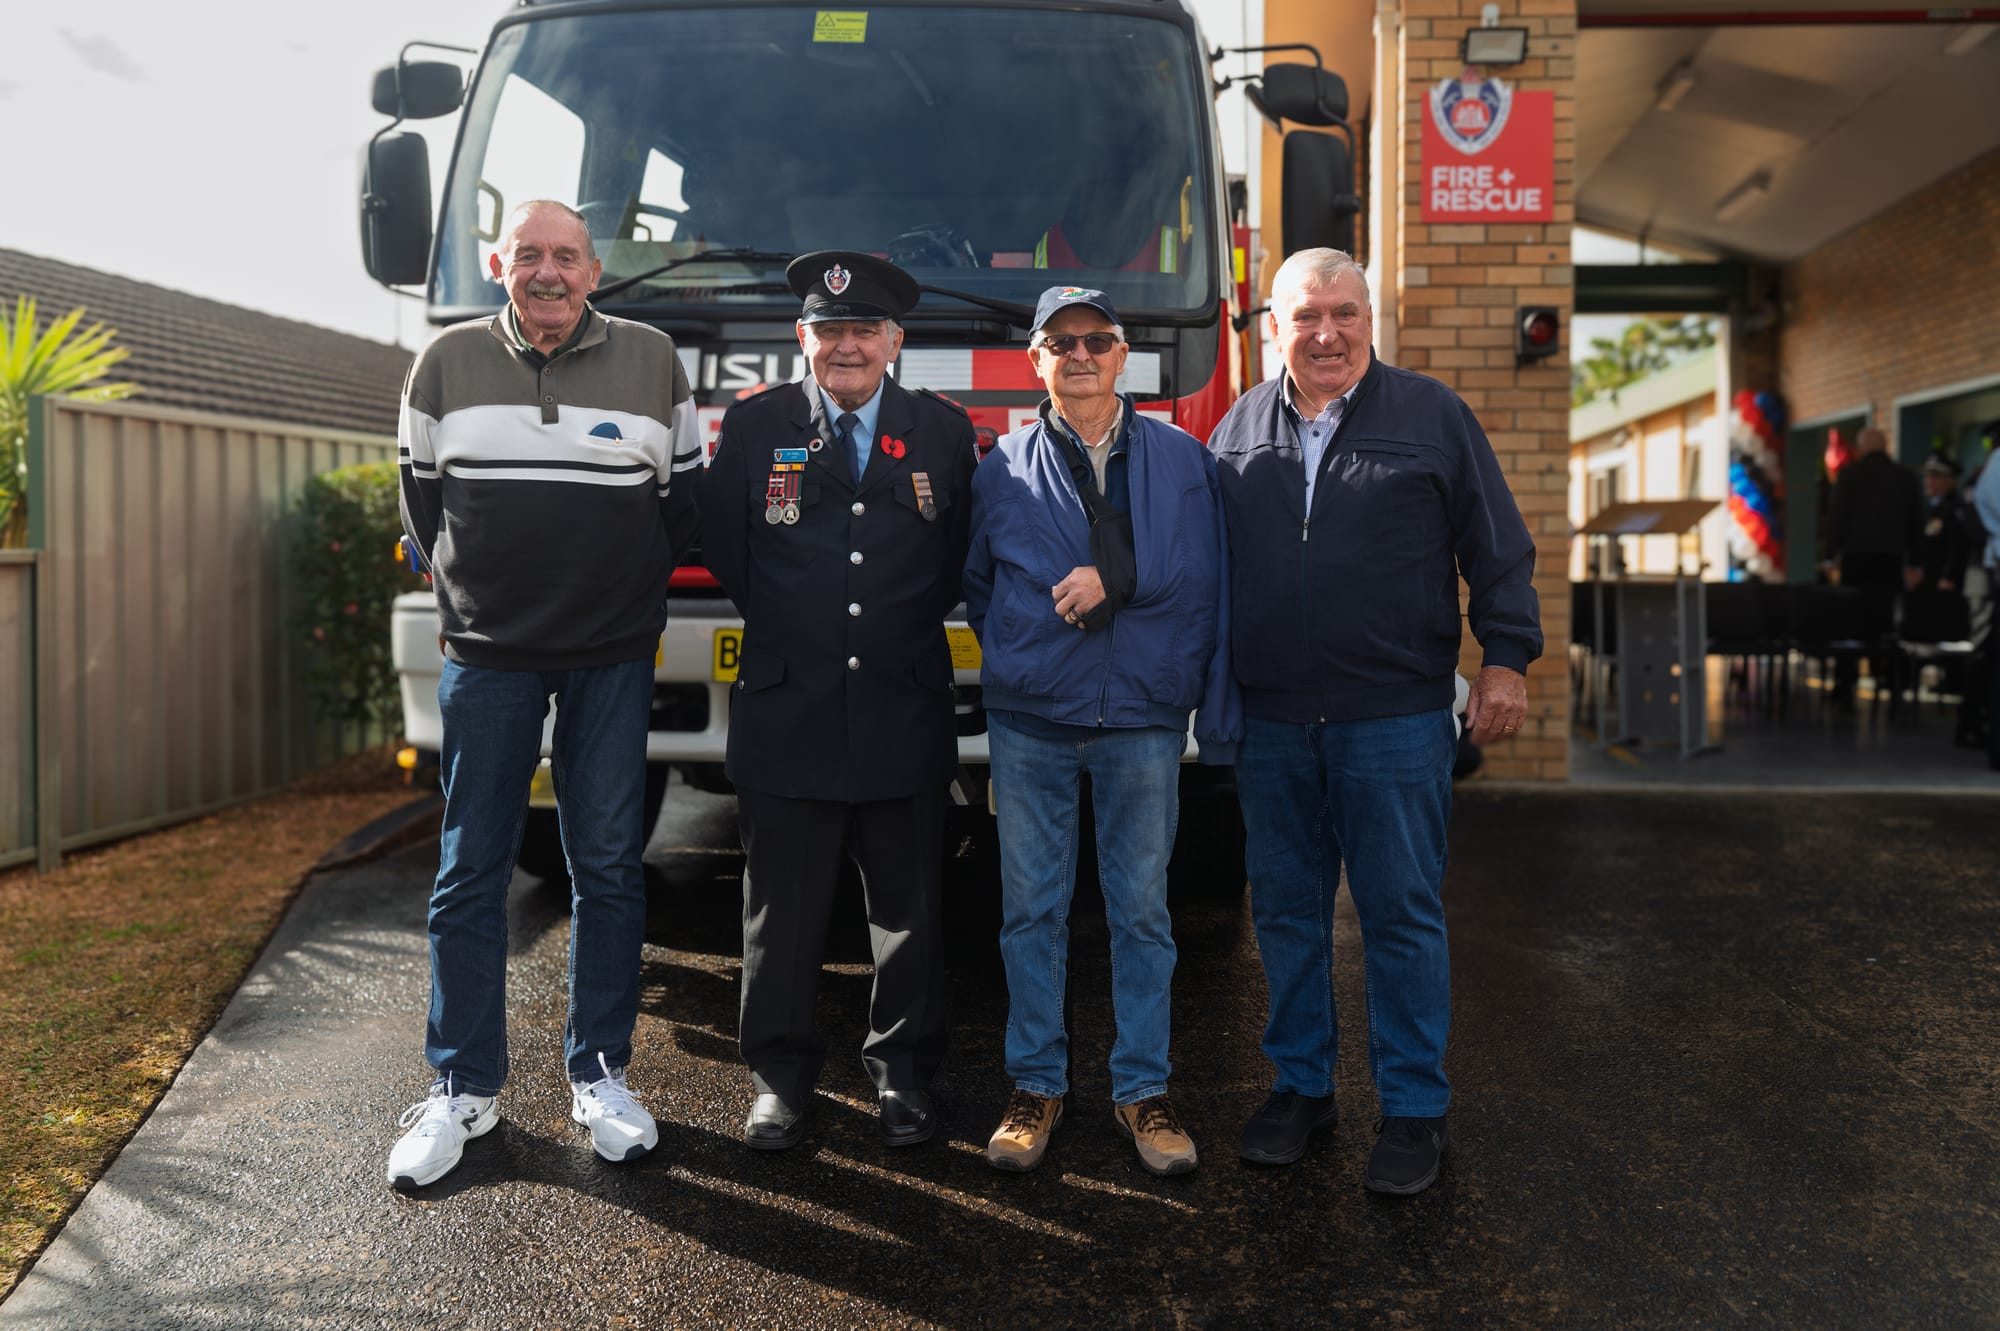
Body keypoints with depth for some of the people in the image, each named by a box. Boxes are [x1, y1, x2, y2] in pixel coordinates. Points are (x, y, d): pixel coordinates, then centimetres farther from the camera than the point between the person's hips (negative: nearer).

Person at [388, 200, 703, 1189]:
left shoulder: (652, 361, 4)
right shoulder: (448, 362, 5)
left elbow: (681, 500, 9)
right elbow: (421, 497, 14)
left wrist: (627, 594, 9)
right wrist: (472, 595, 12)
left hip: (613, 657, 0)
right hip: (486, 654, 0)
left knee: (607, 868, 5)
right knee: (470, 873, 4)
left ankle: (598, 1075, 18)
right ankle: (463, 1087, 16)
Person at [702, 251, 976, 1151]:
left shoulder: (944, 432, 5)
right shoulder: (755, 425, 3)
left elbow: (962, 554, 12)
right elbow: (720, 542, 9)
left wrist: (910, 626, 7)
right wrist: (781, 622, 10)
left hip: (906, 714, 1)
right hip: (785, 711, -1)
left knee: (909, 908, 10)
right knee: (782, 909, 8)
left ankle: (902, 1070, 27)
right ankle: (781, 1074, 24)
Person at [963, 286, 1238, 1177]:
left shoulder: (1182, 459, 6)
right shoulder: (1003, 468, 7)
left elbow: (1204, 583, -3)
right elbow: (978, 588, 16)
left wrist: (1117, 581, -13)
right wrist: (1023, 654, 10)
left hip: (1144, 720, 0)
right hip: (1029, 721, 1)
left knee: (1142, 910, 6)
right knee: (1031, 909, 6)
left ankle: (1142, 1090, 19)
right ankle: (1036, 1085, 20)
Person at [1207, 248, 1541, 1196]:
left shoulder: (1432, 416, 4)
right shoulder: (1238, 430, 10)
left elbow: (1497, 550, 4)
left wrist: (1505, 659, -4)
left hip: (1396, 718, -3)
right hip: (1271, 724, 3)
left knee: (1402, 913, 4)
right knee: (1286, 910, 11)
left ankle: (1415, 1108, 18)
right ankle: (1300, 1084, 27)